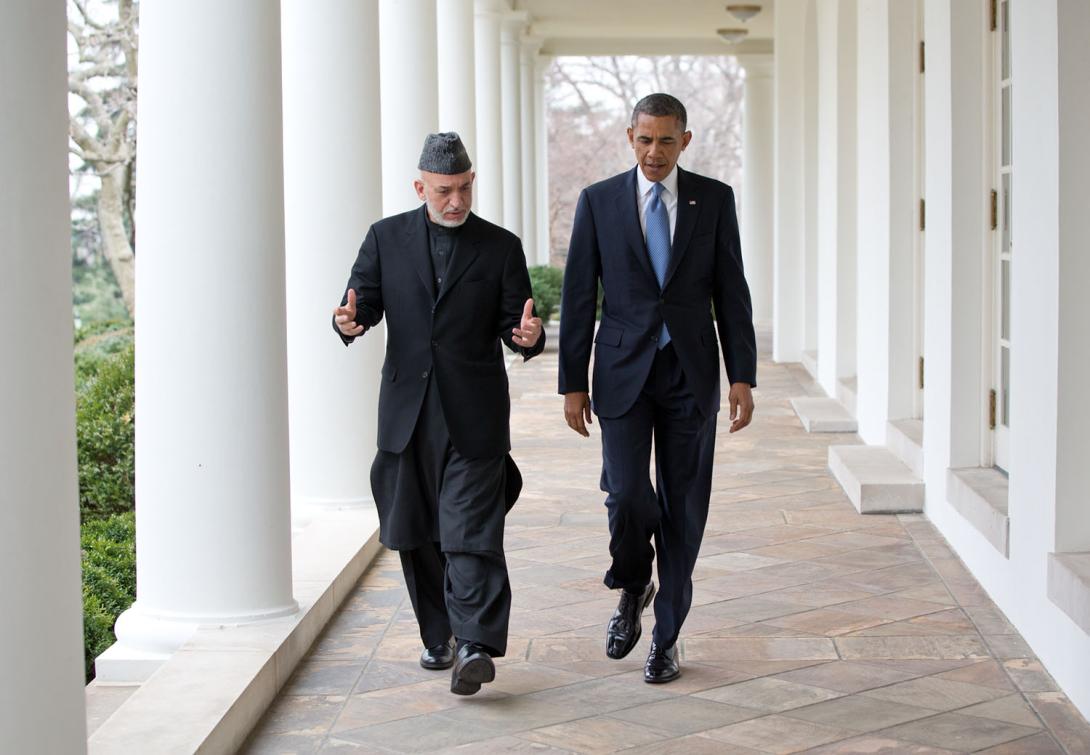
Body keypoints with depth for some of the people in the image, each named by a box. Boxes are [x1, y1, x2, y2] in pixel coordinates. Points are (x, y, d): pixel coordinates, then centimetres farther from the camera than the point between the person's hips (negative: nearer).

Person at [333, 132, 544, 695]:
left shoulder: (501, 247, 4)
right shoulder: (387, 238, 7)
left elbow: (514, 326, 3)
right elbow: (362, 302, 3)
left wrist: (528, 336, -21)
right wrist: (350, 320, -22)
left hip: (474, 415, -3)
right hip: (406, 410, 3)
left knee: (470, 532, -11)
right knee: (415, 533, 10)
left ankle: (476, 647, -15)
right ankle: (439, 636, 23)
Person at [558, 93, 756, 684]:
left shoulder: (714, 199, 3)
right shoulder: (598, 200, 1)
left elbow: (731, 293, 3)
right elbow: (577, 297, 2)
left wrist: (743, 378, -4)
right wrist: (572, 384, -1)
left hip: (691, 373, 1)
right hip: (623, 373, -1)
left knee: (682, 508, 4)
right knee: (627, 495, -14)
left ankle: (666, 636, 16)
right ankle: (633, 588, 17)